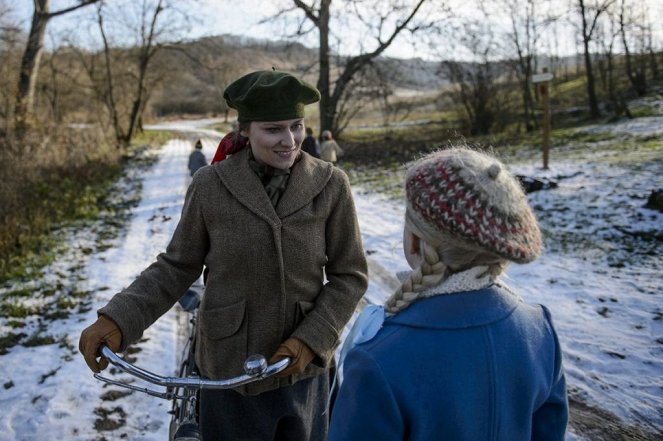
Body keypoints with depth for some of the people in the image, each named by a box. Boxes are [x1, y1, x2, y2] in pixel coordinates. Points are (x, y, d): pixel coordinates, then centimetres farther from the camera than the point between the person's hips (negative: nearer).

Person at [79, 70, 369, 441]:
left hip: (305, 370, 1)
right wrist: (118, 319, -14)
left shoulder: (331, 185, -10)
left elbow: (350, 275, -4)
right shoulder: (211, 185, -11)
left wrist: (311, 339, -15)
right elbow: (177, 267, -1)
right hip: (228, 371, 0)